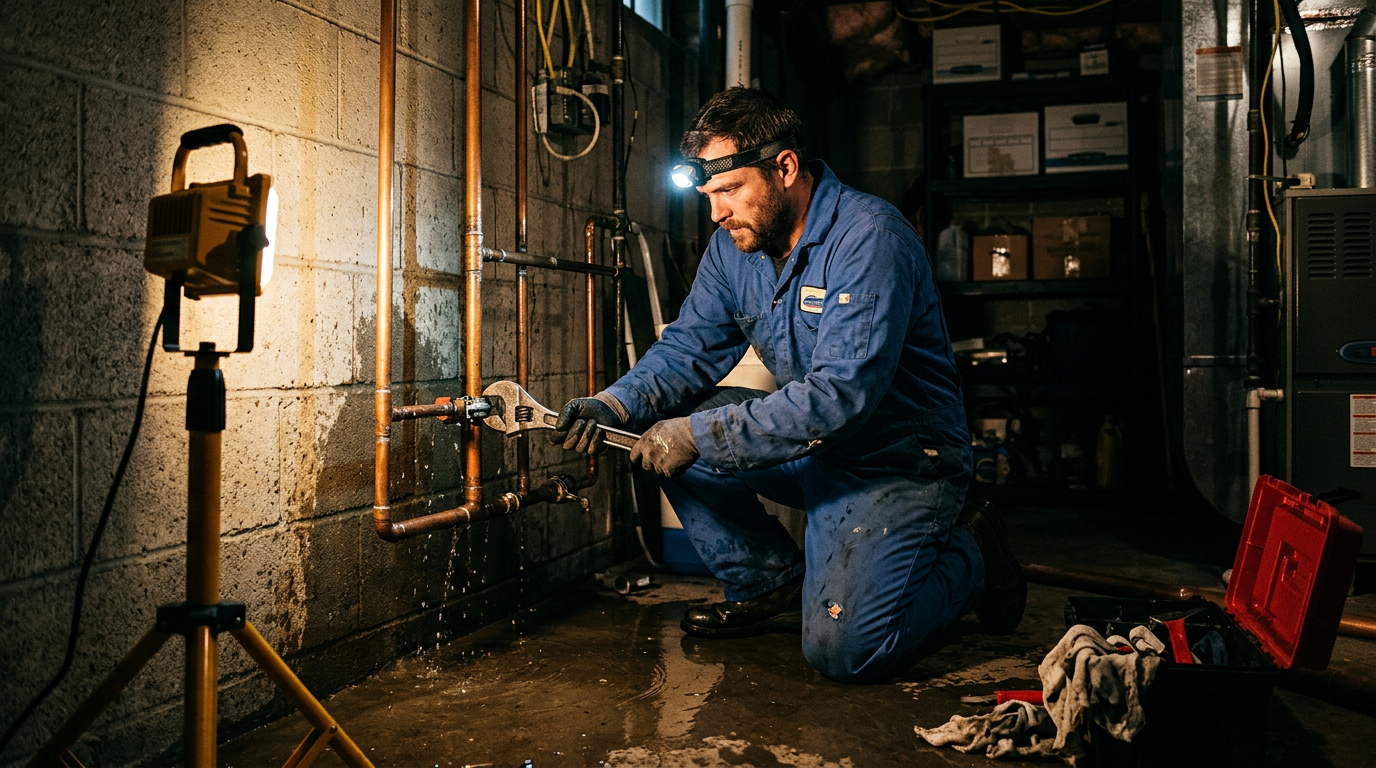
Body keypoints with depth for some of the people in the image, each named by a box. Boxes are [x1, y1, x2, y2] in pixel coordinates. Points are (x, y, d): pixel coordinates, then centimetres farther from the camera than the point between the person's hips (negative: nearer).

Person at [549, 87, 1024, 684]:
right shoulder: (734, 245, 0)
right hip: (814, 444, 7)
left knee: (843, 651, -19)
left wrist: (700, 435, -32)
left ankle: (968, 557, 10)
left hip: (900, 459, -7)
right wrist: (613, 406, -17)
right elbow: (689, 348, 2)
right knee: (668, 427, -7)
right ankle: (771, 585, 8)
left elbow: (840, 395, -32)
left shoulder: (869, 238, -24)